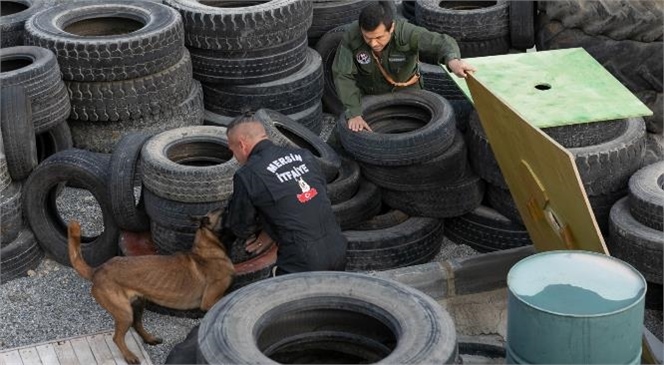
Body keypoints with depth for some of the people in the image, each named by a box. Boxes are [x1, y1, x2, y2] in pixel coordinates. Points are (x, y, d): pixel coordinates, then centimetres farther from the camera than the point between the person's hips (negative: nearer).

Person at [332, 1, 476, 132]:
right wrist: (354, 114, -36)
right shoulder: (352, 36, -31)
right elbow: (343, 76, -27)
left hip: (405, 88, 0)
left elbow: (441, 43, -43)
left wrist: (453, 61, -67)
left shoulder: (406, 33, -35)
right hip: (369, 93, 0)